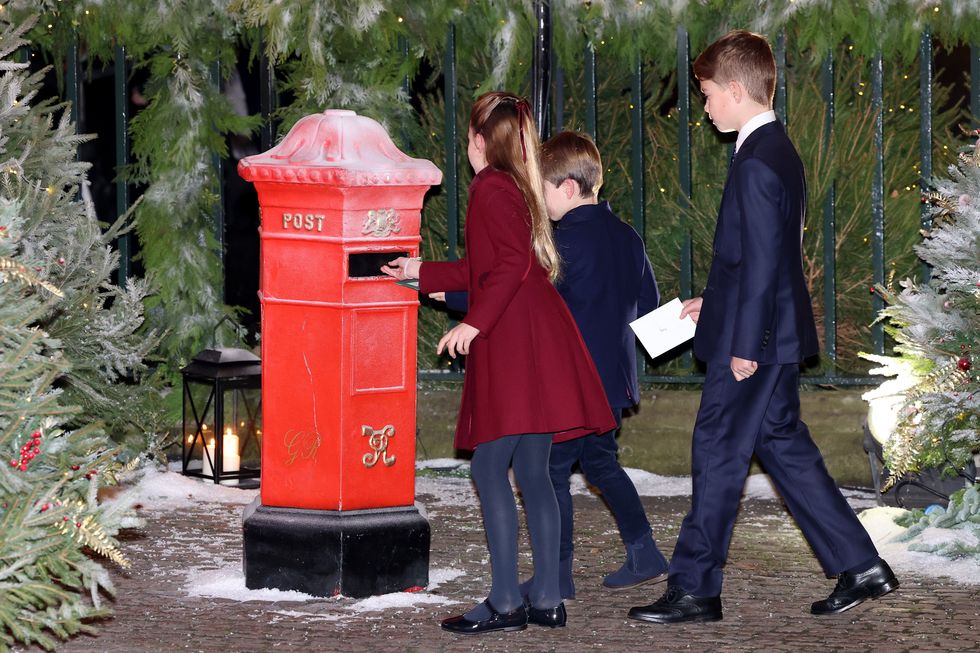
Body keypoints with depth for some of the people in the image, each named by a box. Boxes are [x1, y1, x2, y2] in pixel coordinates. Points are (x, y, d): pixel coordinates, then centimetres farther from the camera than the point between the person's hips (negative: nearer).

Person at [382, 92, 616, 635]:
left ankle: (505, 603, -11)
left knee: (489, 466, -9)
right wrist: (421, 273, 42)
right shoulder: (516, 188, 21)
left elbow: (512, 264, -21)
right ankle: (547, 600, 9)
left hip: (515, 345, -9)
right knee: (531, 471, 9)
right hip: (536, 343, 9)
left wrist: (474, 323, -21)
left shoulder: (491, 188, -8)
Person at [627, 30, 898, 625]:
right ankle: (859, 565, 16)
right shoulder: (780, 152, 12)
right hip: (779, 335, 10)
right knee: (783, 446, 15)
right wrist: (716, 303, 22)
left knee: (718, 454, -2)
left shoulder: (756, 164, -19)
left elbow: (761, 260, -22)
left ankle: (694, 590, 4)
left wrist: (744, 344, -20)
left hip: (754, 341, -10)